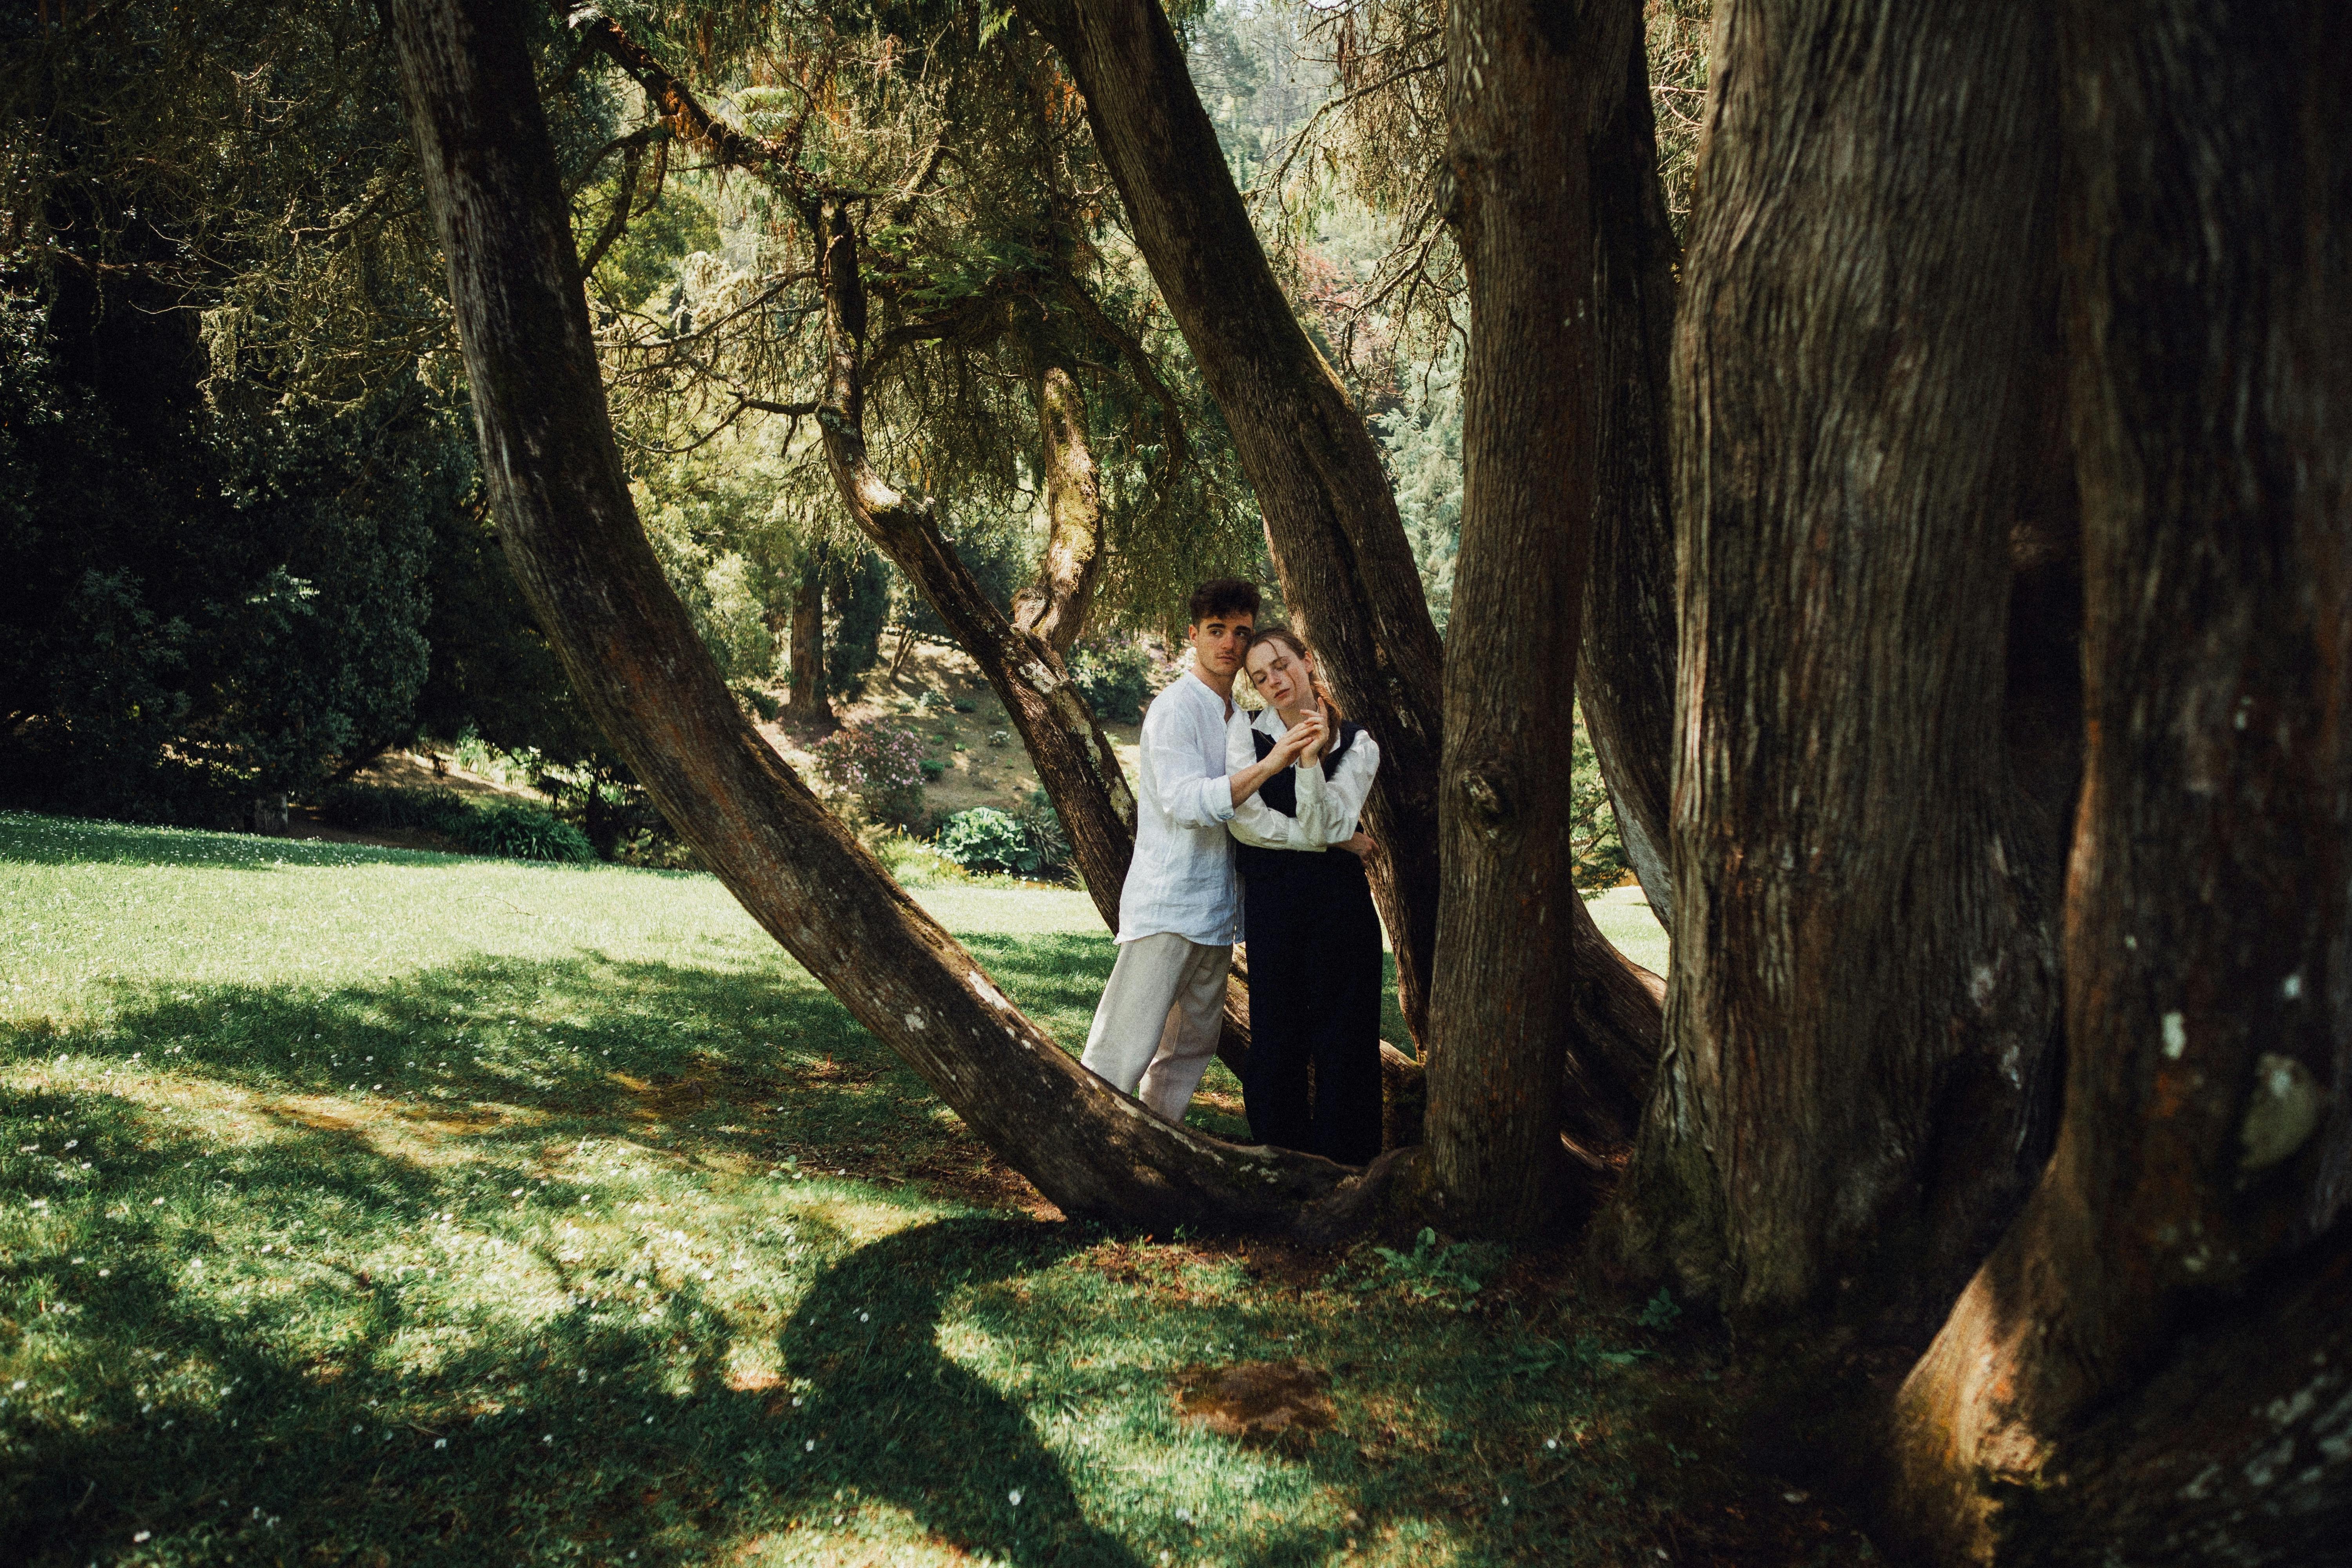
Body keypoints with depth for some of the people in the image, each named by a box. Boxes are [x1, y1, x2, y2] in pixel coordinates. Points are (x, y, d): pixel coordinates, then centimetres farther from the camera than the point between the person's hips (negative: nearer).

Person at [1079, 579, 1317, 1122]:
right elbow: (1186, 802, -22)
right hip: (1166, 908, -8)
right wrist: (1269, 764, -30)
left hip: (1215, 912, 9)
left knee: (1191, 1049, 12)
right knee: (1123, 1053, -11)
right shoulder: (1175, 709, -8)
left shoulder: (1237, 718, 17)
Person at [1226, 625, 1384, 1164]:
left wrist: (1309, 760, -21)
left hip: (1339, 902, 1)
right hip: (1270, 901, 0)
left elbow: (1325, 825, -7)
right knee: (1277, 1040, 2)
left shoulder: (1357, 745, 5)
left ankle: (1343, 1170, 10)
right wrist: (1337, 841, -7)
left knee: (1344, 1039, 1)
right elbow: (1243, 821, -9)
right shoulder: (1246, 732, 4)